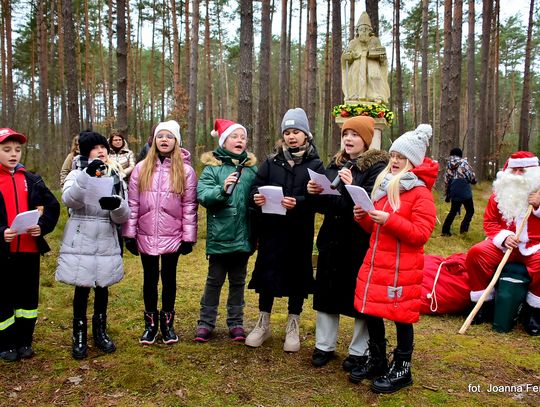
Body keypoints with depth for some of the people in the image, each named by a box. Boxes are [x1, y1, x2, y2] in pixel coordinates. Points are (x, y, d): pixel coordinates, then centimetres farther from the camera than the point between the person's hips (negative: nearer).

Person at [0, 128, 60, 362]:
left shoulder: (31, 180, 6)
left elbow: (53, 206, 5)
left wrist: (43, 226, -12)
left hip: (30, 249, 3)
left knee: (29, 297, 12)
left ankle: (24, 341, 28)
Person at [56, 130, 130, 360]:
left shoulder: (116, 178, 7)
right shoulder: (77, 175, 0)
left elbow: (123, 217, 1)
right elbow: (69, 200, -22)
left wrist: (117, 205, -22)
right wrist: (87, 174, -35)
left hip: (106, 243, 3)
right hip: (80, 243, -2)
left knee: (102, 288, 12)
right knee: (82, 289, 4)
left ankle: (100, 332, 29)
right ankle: (79, 336, 19)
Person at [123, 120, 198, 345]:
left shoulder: (185, 170, -1)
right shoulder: (141, 168, 2)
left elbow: (189, 207, -2)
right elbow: (132, 204, 2)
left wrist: (188, 238, -4)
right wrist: (129, 235, 0)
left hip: (172, 236, -1)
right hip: (146, 236, 1)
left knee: (169, 278, 10)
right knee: (150, 278, 12)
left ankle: (167, 322, 26)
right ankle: (150, 323, 27)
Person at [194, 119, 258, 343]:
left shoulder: (252, 168, 5)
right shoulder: (212, 166, -4)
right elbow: (202, 195, -15)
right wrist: (222, 189, -30)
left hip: (243, 236, 3)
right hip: (220, 236, -3)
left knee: (238, 281, 15)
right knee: (215, 280, 10)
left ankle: (236, 322, 29)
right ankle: (206, 322, 25)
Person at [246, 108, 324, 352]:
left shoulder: (315, 165, 3)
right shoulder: (271, 162, 10)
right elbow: (256, 187, 4)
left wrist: (298, 202, -25)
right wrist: (256, 198, -18)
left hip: (299, 232, -1)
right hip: (271, 230, 2)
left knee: (297, 275, 7)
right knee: (266, 274, 6)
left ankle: (293, 326, 25)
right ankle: (263, 324, 25)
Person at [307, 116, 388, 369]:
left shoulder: (377, 167, -8)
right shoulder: (335, 164, 11)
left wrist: (351, 187, -31)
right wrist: (315, 193, -5)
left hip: (361, 243, -6)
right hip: (332, 239, 6)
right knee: (326, 291, 11)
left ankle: (359, 351, 23)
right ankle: (324, 345, 27)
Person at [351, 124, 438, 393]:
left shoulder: (421, 192, -10)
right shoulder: (384, 183, 13)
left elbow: (421, 234, -18)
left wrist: (390, 220, -26)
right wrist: (364, 217, 1)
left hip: (403, 268, -7)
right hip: (375, 262, 8)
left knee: (401, 317, 4)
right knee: (370, 311, 13)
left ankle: (401, 370, 22)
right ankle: (376, 361, 31)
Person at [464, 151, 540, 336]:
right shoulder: (499, 194, 7)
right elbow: (489, 222, 5)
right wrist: (504, 237, -13)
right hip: (506, 245, 2)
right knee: (476, 252, -23)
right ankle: (484, 304, -7)